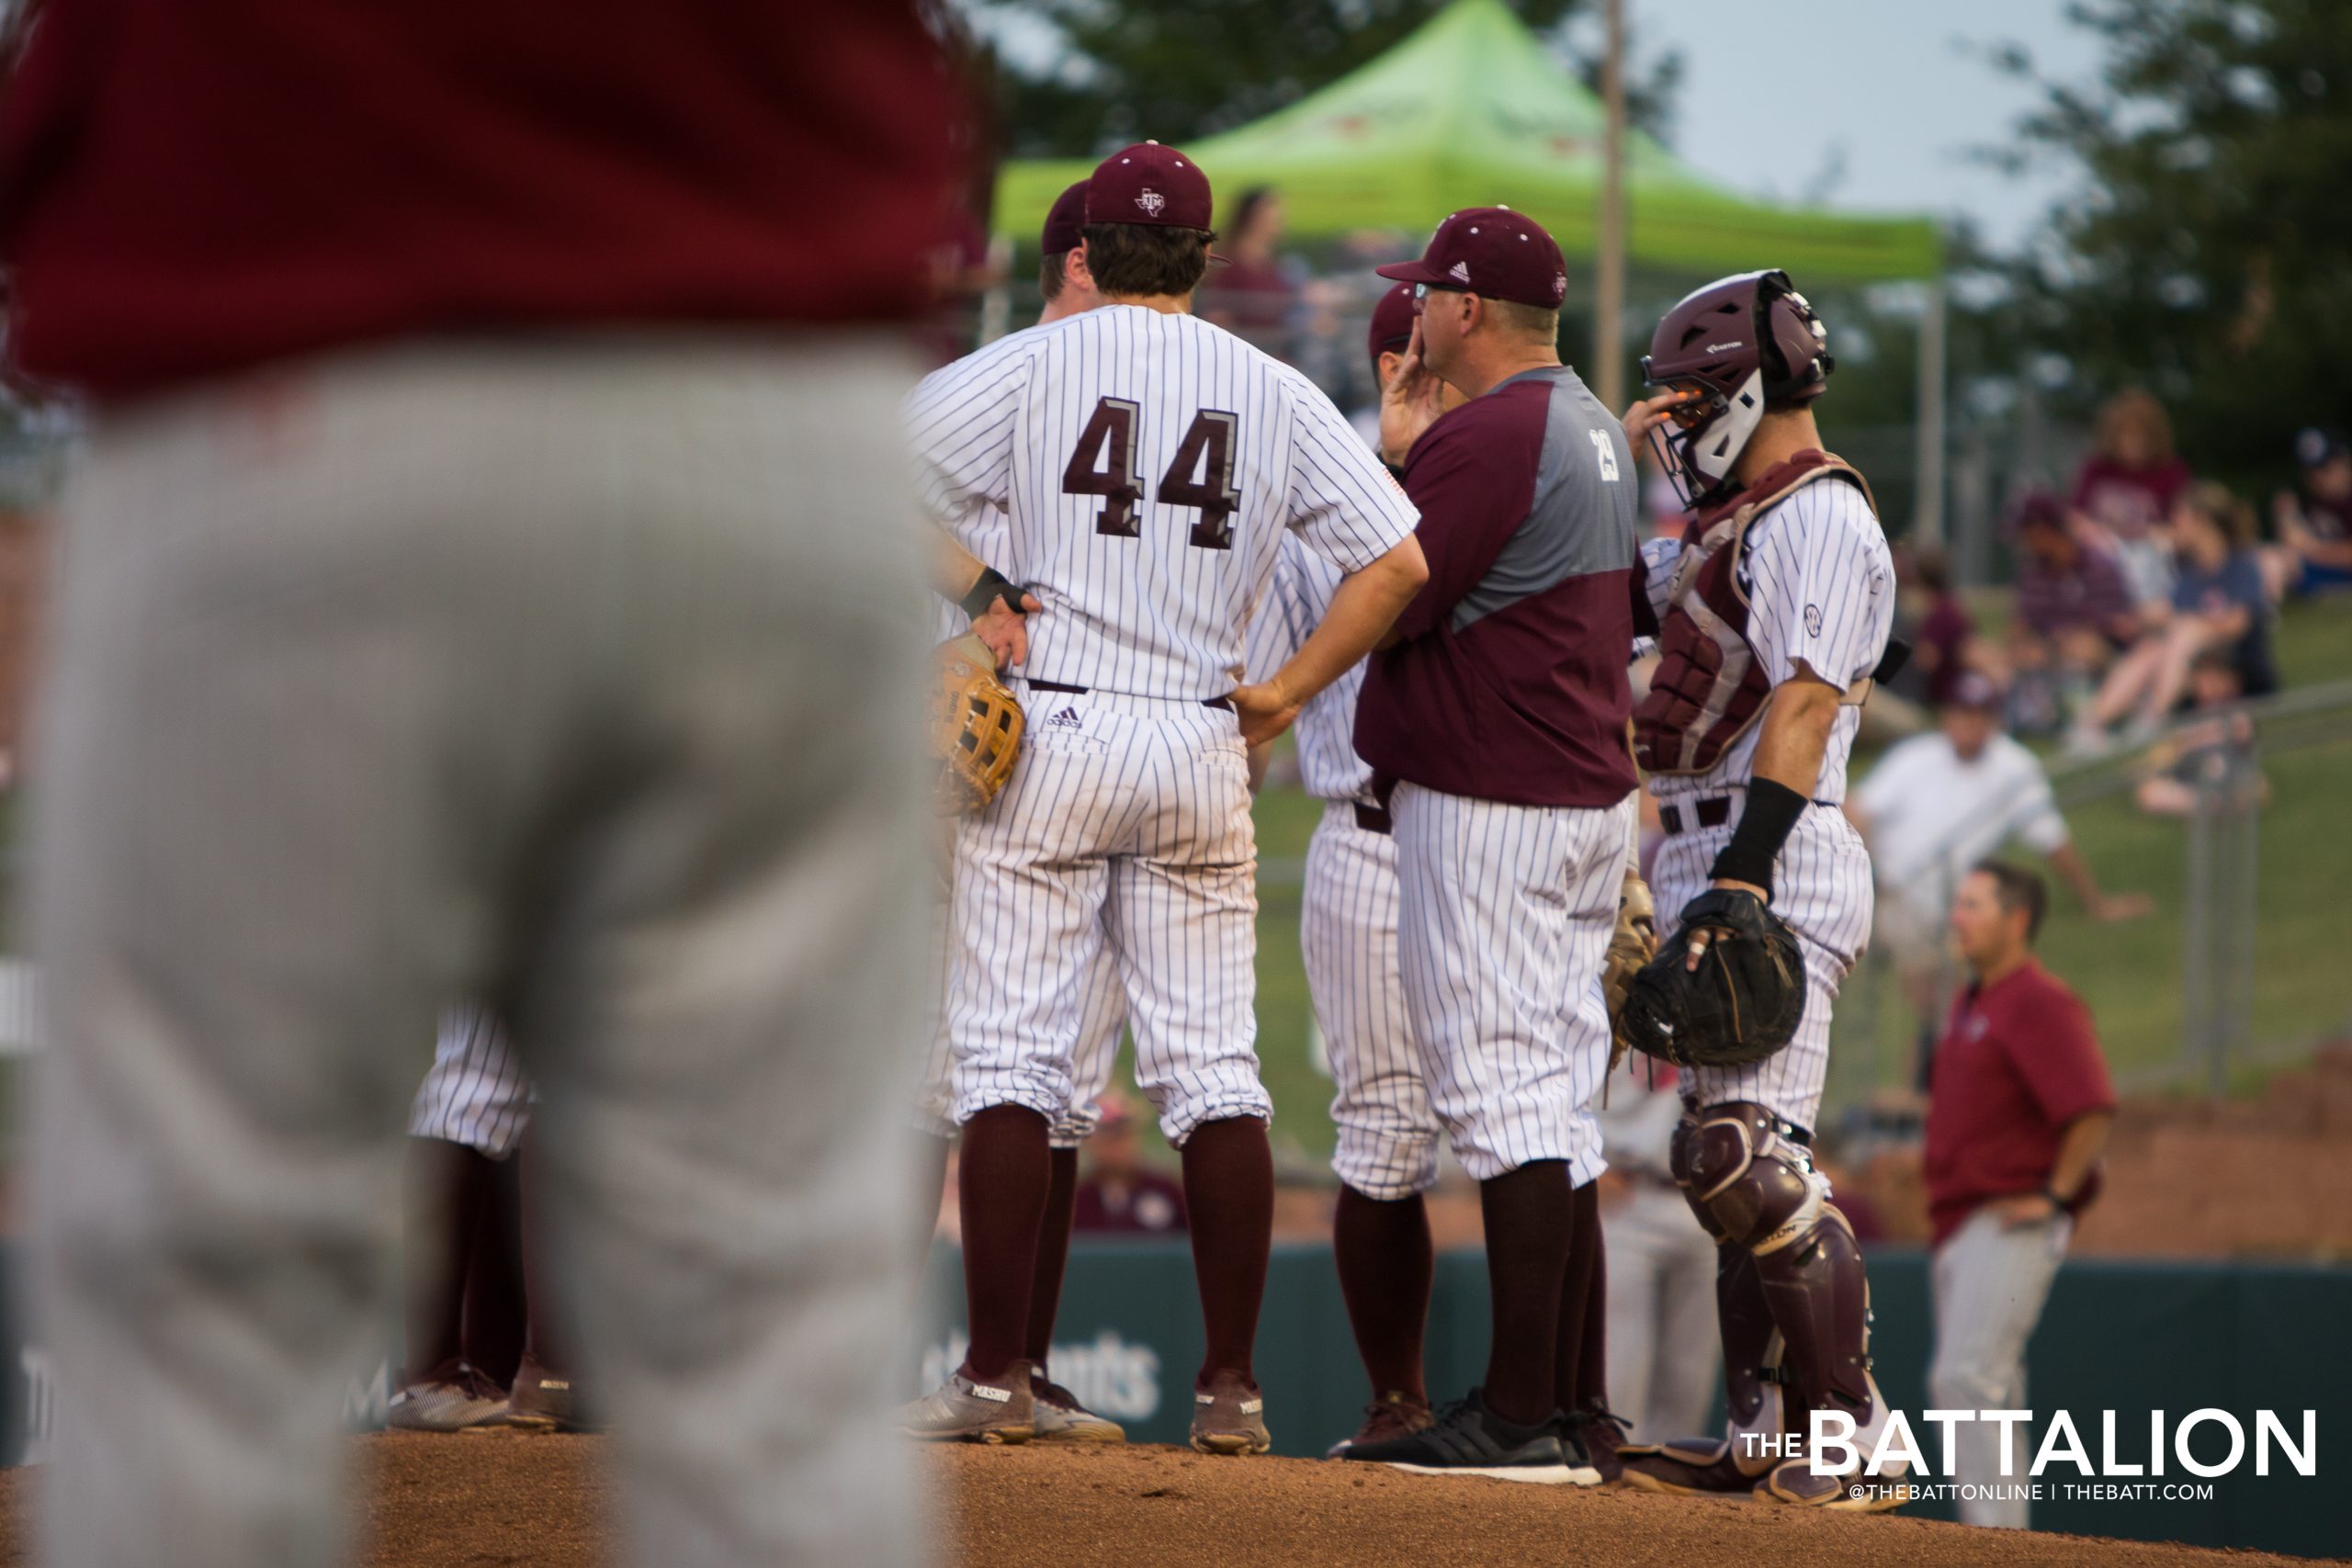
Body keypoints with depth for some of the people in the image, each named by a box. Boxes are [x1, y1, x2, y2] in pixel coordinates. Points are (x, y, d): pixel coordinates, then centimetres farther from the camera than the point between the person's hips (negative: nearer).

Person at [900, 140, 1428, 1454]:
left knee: (1011, 1055, 0)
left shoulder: (1032, 366, -1)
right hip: (1203, 752, 3)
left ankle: (997, 1380, -4)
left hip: (1048, 738, -3)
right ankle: (1232, 1386, 4)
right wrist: (1286, 694, 5)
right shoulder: (1277, 395, 7)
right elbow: (1400, 562, 1)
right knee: (1215, 1070, 6)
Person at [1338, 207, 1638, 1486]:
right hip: (1591, 794, 10)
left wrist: (1395, 457, -6)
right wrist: (1418, 458, 15)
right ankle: (1570, 1405, 14)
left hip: (1488, 805, -10)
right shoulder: (1595, 432, 17)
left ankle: (1520, 1416, -14)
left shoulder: (1488, 435, -16)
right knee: (1555, 1102, 12)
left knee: (1503, 1092, -11)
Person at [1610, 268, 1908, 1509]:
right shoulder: (1729, 529, 22)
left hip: (1778, 867, -10)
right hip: (1711, 867, 11)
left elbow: (1804, 703, -19)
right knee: (1723, 1161, 11)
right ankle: (1761, 1437, 14)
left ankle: (1857, 1437, -17)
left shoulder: (1819, 515, -8)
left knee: (1752, 1157, -18)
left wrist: (1743, 874, -27)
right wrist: (1615, 458, 18)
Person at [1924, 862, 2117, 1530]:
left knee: (1967, 1376, -19)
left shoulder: (2042, 1004, -12)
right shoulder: (1971, 1004, 18)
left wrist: (2053, 1195, -19)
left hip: (2013, 1228, -10)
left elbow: (2093, 1111, -22)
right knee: (1964, 1384, 10)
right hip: (1958, 1225, 10)